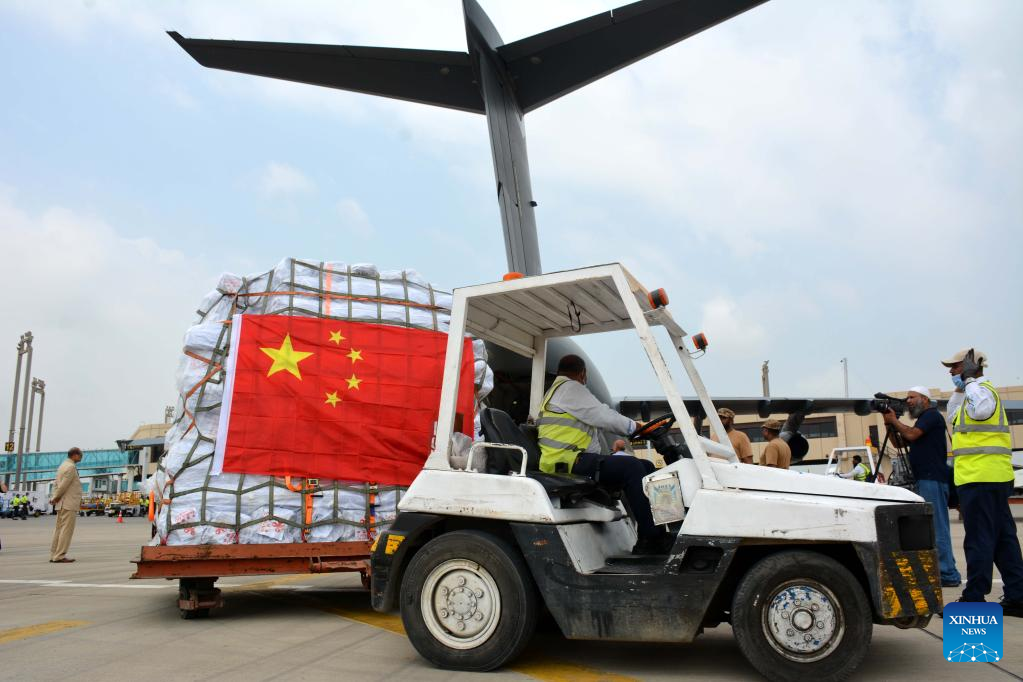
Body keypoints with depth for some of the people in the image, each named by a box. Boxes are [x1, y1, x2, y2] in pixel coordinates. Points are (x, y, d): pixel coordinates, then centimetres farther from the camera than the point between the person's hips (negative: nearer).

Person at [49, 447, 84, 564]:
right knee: (66, 530, -7)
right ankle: (59, 556, -7)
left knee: (59, 529, 12)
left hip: (62, 504, 10)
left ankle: (54, 555, 16)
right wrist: (55, 498, -5)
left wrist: (54, 498, 7)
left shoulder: (63, 465, 17)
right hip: (69, 503, -10)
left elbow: (56, 483, 16)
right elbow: (63, 485, -18)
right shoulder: (71, 467, -14)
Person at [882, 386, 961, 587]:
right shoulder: (923, 418, 23)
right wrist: (890, 424, 8)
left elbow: (911, 434, -18)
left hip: (933, 479, -10)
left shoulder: (931, 415, -5)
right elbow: (899, 441, 22)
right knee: (934, 526, 11)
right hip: (925, 479, 10)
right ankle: (944, 571, 16)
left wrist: (894, 420, -3)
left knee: (937, 527, -10)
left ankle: (948, 575, -9)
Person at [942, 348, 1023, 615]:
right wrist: (959, 388, 28)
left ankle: (973, 600, -3)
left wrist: (969, 380, -21)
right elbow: (953, 417, 33)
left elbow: (979, 408, -33)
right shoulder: (971, 393, 22)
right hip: (994, 478, 11)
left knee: (979, 540, -7)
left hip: (979, 478, -11)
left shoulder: (981, 390, -10)